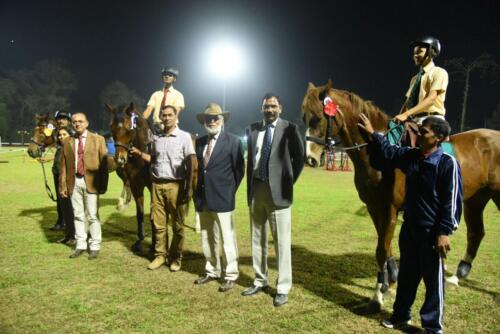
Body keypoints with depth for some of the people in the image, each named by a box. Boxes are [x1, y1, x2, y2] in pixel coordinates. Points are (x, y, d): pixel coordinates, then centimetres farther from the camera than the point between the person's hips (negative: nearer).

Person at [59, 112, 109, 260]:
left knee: (92, 216, 3)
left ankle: (94, 246, 14)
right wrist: (63, 185, 2)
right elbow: (63, 166, 7)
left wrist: (103, 184, -10)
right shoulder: (67, 142, 8)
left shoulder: (98, 139, 0)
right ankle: (80, 245, 22)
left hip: (91, 182, -3)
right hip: (74, 182, 3)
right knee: (78, 215, 12)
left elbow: (104, 164, -4)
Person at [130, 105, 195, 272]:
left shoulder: (184, 136, -3)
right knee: (158, 223, 9)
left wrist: (188, 188, -11)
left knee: (177, 224, 6)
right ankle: (160, 255, 22)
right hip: (157, 184, 4)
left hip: (175, 185, -4)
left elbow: (190, 163, -5)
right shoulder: (156, 138, 9)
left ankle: (176, 257, 18)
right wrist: (140, 153, 0)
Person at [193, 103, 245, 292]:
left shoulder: (233, 141, -6)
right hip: (203, 199, 6)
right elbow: (199, 168, 15)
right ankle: (212, 272, 30)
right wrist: (198, 191, 7)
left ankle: (231, 276, 15)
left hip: (222, 198, -6)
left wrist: (229, 191, -7)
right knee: (207, 238, 15)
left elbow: (239, 170, -5)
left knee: (227, 239, 2)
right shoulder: (200, 142, 11)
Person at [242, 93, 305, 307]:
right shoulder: (252, 129, 9)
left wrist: (288, 182, -2)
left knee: (281, 241, 0)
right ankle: (260, 281, 29)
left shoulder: (289, 129, -4)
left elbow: (299, 158, 1)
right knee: (257, 238, 14)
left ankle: (283, 288, 11)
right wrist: (249, 187, 10)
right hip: (256, 189, 5)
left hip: (277, 190, -5)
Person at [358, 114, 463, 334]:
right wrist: (372, 134, 11)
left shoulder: (447, 163, -16)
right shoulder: (411, 156, 2)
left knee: (433, 281, 8)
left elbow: (453, 201, -17)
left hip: (432, 232, -6)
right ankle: (401, 315, 36)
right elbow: (387, 152, 19)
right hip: (409, 228, 7)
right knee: (406, 276, 19)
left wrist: (444, 232, -18)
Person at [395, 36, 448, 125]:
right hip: (413, 121, 6)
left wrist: (406, 114, -22)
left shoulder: (439, 72, 2)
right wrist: (398, 119, -3)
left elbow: (431, 99, -12)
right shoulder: (415, 79, 23)